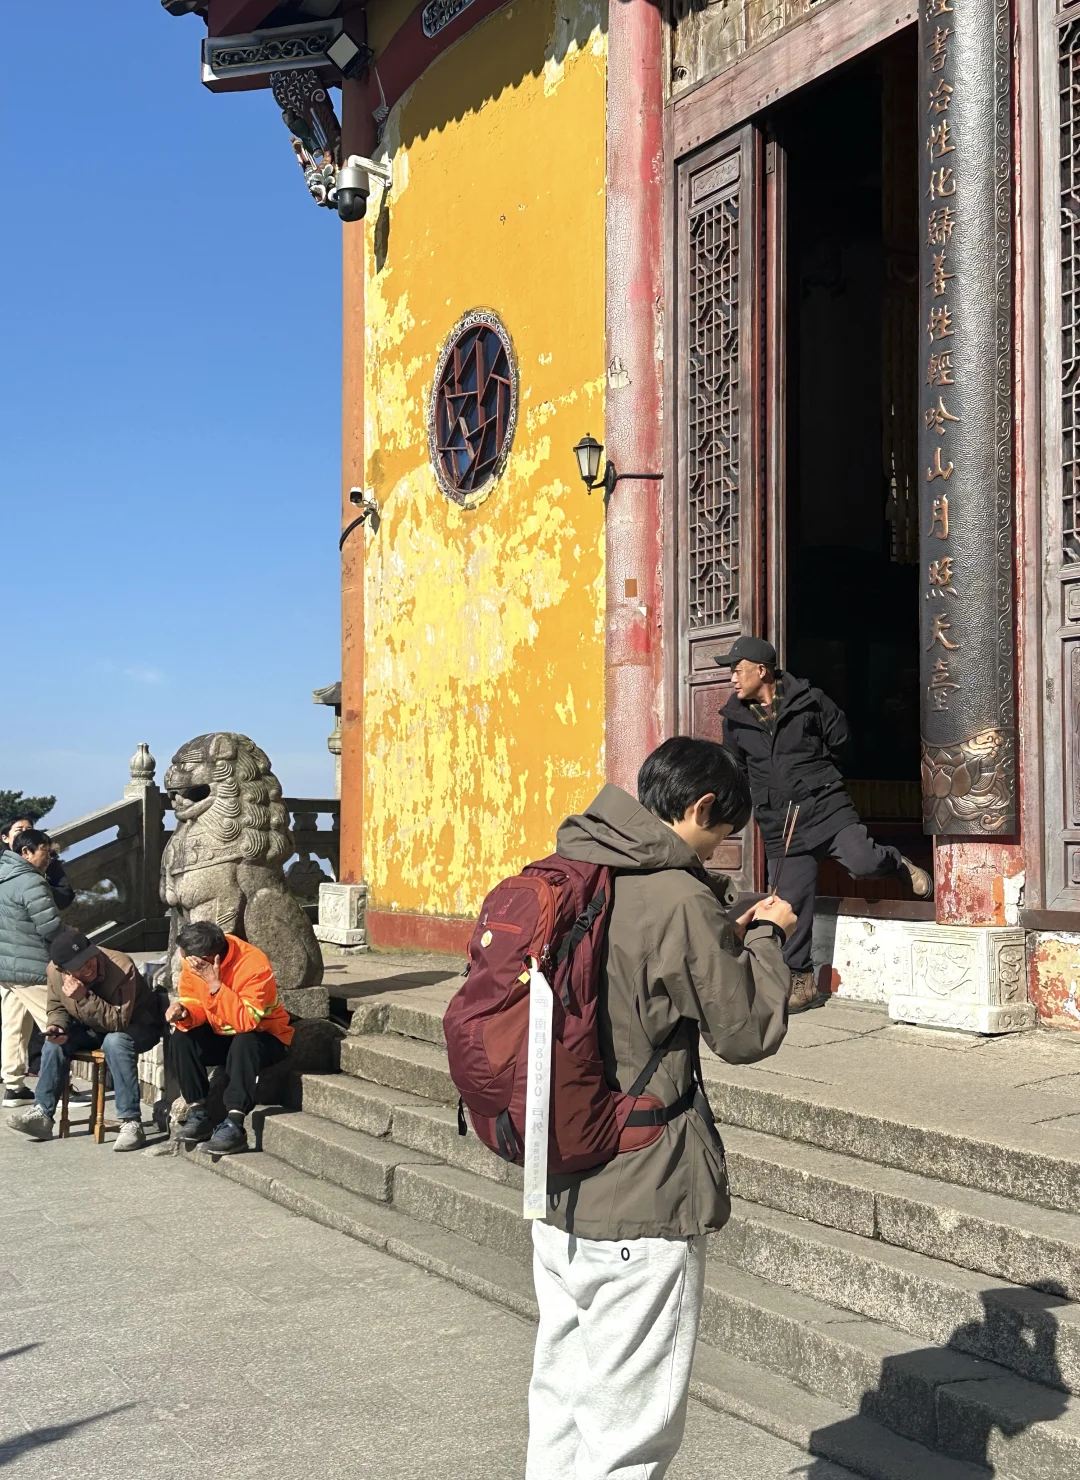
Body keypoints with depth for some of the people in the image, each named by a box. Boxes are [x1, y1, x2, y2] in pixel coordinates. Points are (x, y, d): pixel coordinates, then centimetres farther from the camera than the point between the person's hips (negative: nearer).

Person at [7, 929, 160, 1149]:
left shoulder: (122, 968, -36)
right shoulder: (55, 972, -18)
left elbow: (119, 1023, -36)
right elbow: (57, 1008, 1)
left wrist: (84, 998, -45)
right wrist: (56, 1025, -22)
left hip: (135, 1027, -6)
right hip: (92, 1029, 6)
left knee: (115, 1043, -35)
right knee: (55, 1040, -16)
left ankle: (131, 1123, -32)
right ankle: (42, 1114, -7)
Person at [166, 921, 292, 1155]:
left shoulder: (254, 965, -31)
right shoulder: (193, 962, -12)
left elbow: (246, 1021, -37)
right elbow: (196, 1002, -2)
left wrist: (215, 986, -40)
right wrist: (184, 1011, -26)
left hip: (264, 1035, -6)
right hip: (221, 1034, 6)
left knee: (244, 1044, -37)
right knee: (180, 1039, -17)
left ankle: (234, 1125, -33)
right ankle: (198, 1114, -12)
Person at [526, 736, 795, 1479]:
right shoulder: (679, 901, -19)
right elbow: (749, 1030, -10)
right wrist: (766, 937, 4)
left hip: (559, 1192, 8)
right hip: (641, 1207, -8)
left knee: (561, 1405, 20)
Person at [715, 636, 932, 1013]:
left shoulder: (808, 701, -3)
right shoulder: (735, 719, 6)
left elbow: (841, 740, 10)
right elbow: (737, 770, 21)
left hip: (826, 807, -2)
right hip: (779, 823, 3)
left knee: (863, 862, -24)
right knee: (791, 901, 0)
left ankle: (896, 863, 12)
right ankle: (801, 981, 14)